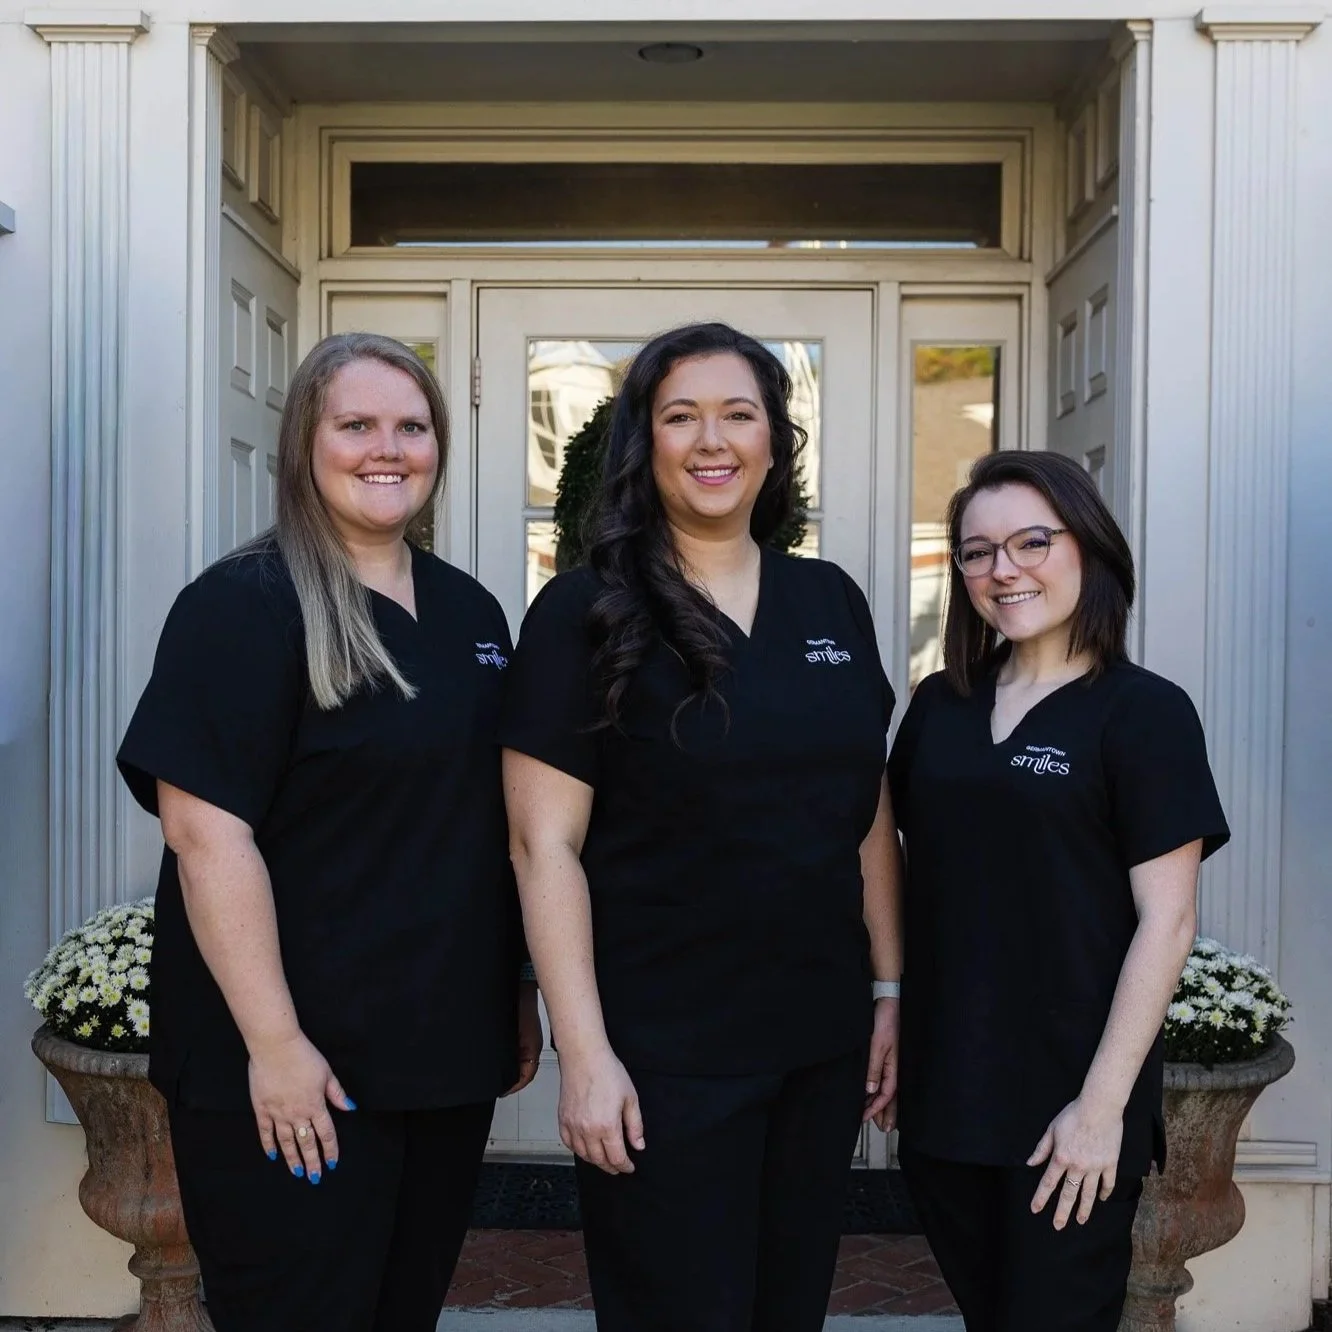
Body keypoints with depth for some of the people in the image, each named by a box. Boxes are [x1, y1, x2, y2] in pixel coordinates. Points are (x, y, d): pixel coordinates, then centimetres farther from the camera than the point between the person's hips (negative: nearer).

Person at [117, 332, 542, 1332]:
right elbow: (206, 832, -19)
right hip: (298, 1068, -6)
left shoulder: (470, 611, 9)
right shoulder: (242, 607, -12)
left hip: (448, 1052, 7)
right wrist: (272, 1042, -21)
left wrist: (519, 989, 15)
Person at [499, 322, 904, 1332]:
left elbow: (870, 817, 11)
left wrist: (891, 990, 8)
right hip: (662, 1055, -5)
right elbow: (545, 844, -11)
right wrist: (585, 1053, -15)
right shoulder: (586, 613, -7)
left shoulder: (831, 601, 6)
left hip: (822, 1040, 5)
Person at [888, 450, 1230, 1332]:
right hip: (941, 1095, 5)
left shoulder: (1145, 713, -7)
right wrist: (888, 1029, 6)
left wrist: (1103, 1103, -15)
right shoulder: (941, 704, 7)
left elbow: (1166, 922, -11)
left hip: (1065, 1106, -4)